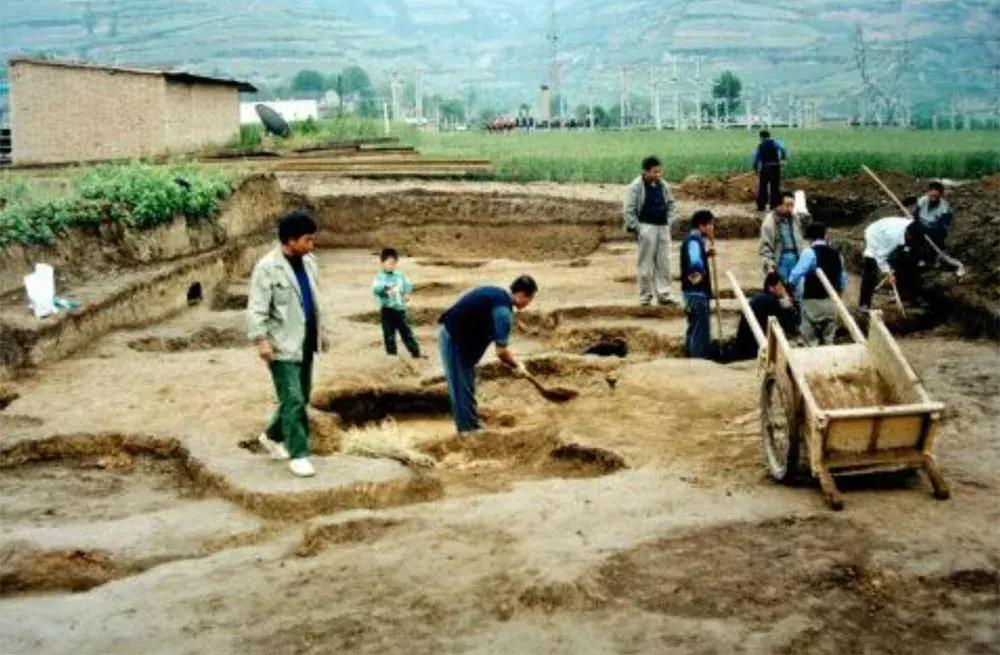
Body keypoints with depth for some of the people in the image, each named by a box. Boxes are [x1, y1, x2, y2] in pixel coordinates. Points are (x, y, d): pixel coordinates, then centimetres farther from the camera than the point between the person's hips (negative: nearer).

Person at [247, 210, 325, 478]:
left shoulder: (308, 262, 9)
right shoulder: (268, 267, -15)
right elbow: (256, 307, -17)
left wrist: (320, 332, 22)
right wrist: (261, 339, -25)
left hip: (305, 343, 8)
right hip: (283, 346, -8)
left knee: (301, 397, 17)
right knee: (293, 401, -6)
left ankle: (272, 436, 36)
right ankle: (298, 454, 4)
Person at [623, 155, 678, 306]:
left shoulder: (663, 185, 8)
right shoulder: (636, 186, -9)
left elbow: (670, 204, 21)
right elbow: (629, 210, -9)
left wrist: (669, 222, 11)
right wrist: (636, 228, -12)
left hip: (663, 227, 6)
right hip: (646, 228, -6)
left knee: (664, 263, 5)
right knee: (646, 265, -1)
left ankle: (664, 295, 11)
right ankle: (645, 297, 7)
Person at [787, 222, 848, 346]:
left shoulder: (809, 253, -10)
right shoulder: (837, 254, 10)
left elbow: (795, 277, -17)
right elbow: (843, 281, 15)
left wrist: (796, 290, 2)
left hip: (813, 301, -6)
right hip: (831, 302, 6)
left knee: (811, 340, 1)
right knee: (828, 340, 13)